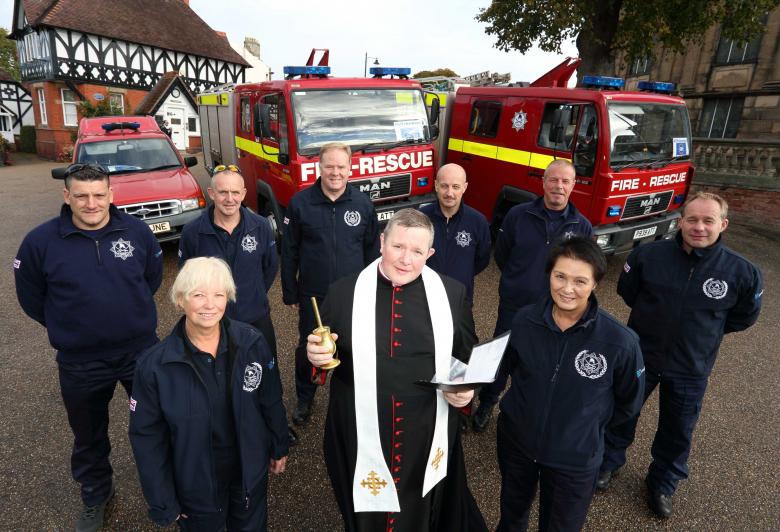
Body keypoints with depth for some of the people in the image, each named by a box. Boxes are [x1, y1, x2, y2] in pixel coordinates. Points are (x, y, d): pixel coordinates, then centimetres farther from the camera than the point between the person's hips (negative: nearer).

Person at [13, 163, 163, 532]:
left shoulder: (137, 231, -9)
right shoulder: (41, 241, -12)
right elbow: (31, 297, 2)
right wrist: (66, 328, 6)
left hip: (141, 350, 0)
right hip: (80, 362, 0)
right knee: (89, 436, 21)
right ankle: (95, 496, 47)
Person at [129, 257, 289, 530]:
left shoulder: (252, 342, -16)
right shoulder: (154, 365, -19)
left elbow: (271, 401, -2)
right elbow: (147, 436, -10)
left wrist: (279, 448, 9)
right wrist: (163, 503, -4)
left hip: (251, 474, 2)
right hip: (196, 487, -1)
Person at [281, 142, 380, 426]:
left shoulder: (363, 204, -4)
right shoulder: (300, 203, -8)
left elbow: (371, 250, 4)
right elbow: (289, 252, -2)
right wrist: (290, 293, 0)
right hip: (312, 295, 0)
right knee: (308, 348, 15)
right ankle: (304, 398, 40)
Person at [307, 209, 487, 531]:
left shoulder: (452, 293, -3)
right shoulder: (343, 292, -6)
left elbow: (469, 356, 7)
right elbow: (322, 355, 3)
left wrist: (466, 388, -11)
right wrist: (316, 356, -19)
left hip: (428, 437, 1)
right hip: (360, 438, 0)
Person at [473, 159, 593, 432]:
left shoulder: (582, 227, -6)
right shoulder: (518, 215, -9)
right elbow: (501, 255, 3)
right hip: (513, 306, -1)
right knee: (501, 357, 14)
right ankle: (486, 404, 37)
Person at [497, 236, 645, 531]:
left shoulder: (620, 341, -24)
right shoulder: (524, 319, -16)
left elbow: (629, 403, -5)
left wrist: (589, 426, 1)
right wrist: (529, 408, 6)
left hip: (574, 458, -2)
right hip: (515, 438, 3)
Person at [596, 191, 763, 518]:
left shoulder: (742, 272, -16)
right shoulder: (648, 255, -17)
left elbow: (745, 316, 3)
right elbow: (626, 290, 3)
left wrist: (705, 329, 0)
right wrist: (650, 316, 3)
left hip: (691, 370, 1)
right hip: (639, 356, 0)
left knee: (678, 432, 19)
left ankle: (662, 484, 45)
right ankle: (609, 461, 46)